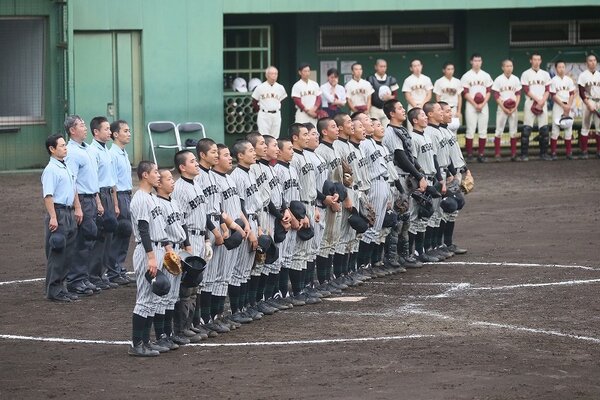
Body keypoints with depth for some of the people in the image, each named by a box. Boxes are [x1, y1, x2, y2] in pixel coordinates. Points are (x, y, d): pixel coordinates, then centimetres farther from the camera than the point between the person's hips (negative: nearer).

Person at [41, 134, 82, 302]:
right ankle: (53, 291, -3)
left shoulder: (66, 167, 15)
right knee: (56, 254, -6)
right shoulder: (51, 169, -13)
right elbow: (48, 196, -19)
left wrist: (77, 209, 19)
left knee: (67, 253, 11)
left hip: (69, 213, 9)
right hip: (58, 213, -9)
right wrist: (53, 217, -24)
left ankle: (61, 287, 18)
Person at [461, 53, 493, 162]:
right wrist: (475, 105, -12)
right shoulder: (466, 76, 0)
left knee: (483, 131, 1)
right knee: (470, 130, -5)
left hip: (483, 106, 3)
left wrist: (483, 104, -8)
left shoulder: (486, 76, 9)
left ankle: (481, 154, 4)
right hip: (471, 106, -3)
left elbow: (488, 92, 6)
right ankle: (469, 154, -3)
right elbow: (465, 93, -4)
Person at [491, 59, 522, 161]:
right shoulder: (498, 80, -3)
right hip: (502, 109, -3)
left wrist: (515, 107, -6)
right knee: (499, 130, -4)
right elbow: (496, 95, -5)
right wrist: (504, 108, -13)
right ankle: (497, 154, -4)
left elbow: (518, 94, 8)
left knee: (513, 131, 5)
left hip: (513, 109, 3)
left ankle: (513, 154, 9)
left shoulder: (516, 79, 7)